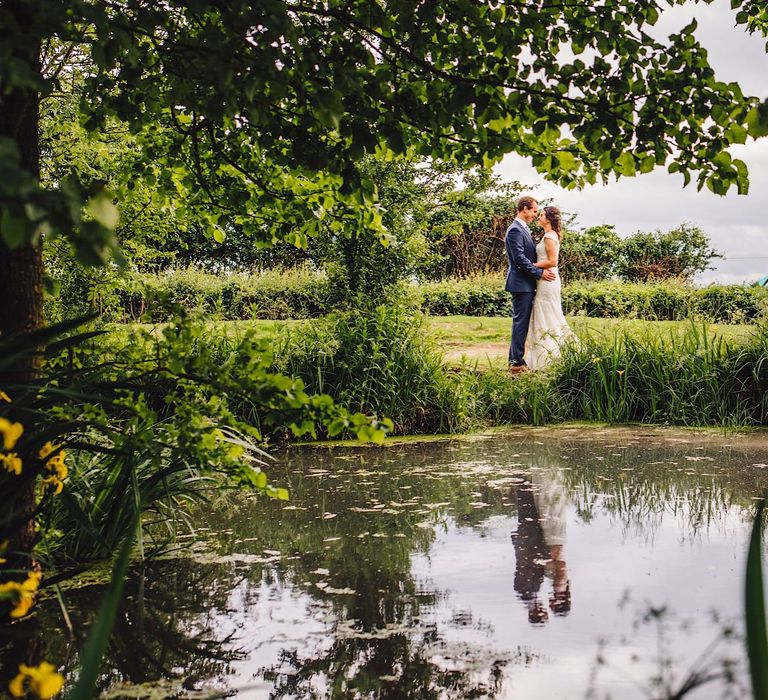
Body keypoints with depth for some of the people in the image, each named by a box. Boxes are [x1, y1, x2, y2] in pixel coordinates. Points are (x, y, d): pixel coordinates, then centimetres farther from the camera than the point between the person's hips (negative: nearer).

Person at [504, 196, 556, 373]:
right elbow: (519, 259, -21)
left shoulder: (523, 229, 18)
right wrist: (539, 273, -17)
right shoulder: (515, 230, -15)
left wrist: (541, 270, 11)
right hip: (520, 284, -10)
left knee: (522, 323, 12)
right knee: (520, 322, -7)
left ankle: (516, 359, 17)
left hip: (527, 285, 10)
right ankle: (516, 362, -4)